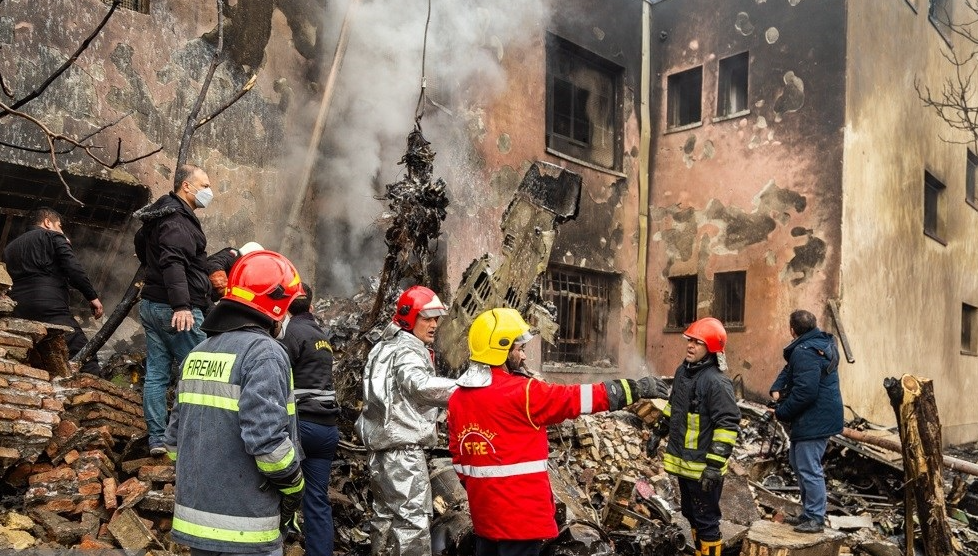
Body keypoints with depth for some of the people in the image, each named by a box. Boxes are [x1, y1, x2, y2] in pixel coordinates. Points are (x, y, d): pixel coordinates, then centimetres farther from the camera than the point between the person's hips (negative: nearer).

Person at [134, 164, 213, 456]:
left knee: (156, 373, 7)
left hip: (152, 304, 10)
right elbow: (174, 263, -29)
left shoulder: (158, 218, 17)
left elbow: (142, 248, 32)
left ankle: (157, 439, 11)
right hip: (178, 309, -10)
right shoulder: (178, 220, -16)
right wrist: (181, 305, -37)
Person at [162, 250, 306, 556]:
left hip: (195, 515, 8)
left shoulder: (198, 353, 10)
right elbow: (267, 439, -24)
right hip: (243, 529, -8)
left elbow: (174, 436, 12)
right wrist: (294, 485, -9)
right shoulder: (263, 352, -16)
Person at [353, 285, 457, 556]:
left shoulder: (386, 346, 19)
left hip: (382, 445, 10)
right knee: (414, 520, -9)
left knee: (386, 514, 19)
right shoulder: (407, 349, -12)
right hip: (404, 448, -10)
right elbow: (420, 385, -31)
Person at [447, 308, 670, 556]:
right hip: (520, 512, -7)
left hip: (483, 510, 8)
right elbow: (575, 398, -13)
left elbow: (458, 456, 11)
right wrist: (635, 389, -5)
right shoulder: (521, 392, -18)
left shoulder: (457, 398, 4)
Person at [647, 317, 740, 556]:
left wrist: (715, 465, -25)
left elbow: (728, 425, -23)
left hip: (703, 467, -9)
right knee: (691, 514, 22)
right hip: (683, 462, 9)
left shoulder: (716, 382, -21)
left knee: (706, 520, 4)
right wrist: (658, 434, 23)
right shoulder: (683, 371, 7)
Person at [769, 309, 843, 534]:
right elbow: (789, 369, 13)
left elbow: (805, 391, -27)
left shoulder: (805, 352, -23)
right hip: (819, 417, 11)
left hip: (814, 420, -11)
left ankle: (815, 518, 8)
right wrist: (777, 388, -4)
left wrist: (781, 412, -15)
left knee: (808, 468, -3)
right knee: (797, 461, 21)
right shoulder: (820, 343, 11)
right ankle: (809, 511, 30)